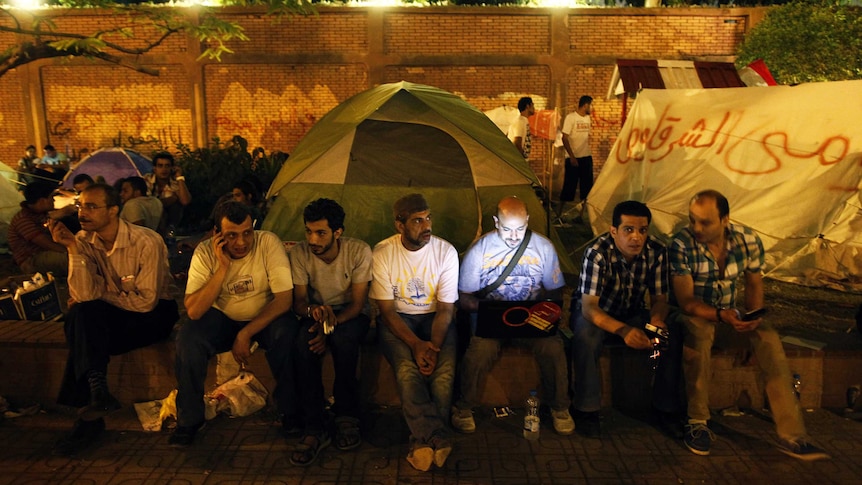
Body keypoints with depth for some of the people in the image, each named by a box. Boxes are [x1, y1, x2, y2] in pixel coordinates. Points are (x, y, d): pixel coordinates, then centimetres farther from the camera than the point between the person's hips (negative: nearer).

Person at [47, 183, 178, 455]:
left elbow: (146, 302, -21)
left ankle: (90, 416, -16)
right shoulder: (83, 241, -5)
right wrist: (73, 248, -23)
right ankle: (97, 392, -28)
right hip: (110, 314, 5)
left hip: (154, 313, -5)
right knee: (80, 314, -27)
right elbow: (85, 295, -17)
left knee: (85, 339, -26)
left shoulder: (146, 242, -20)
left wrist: (101, 295, -13)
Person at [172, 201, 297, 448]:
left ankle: (291, 412, -11)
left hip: (265, 317, -1)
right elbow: (193, 311, -23)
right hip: (222, 319, 2)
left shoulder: (269, 243, -20)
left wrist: (245, 334, -24)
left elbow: (284, 299, -21)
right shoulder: (205, 252, -15)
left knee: (287, 333, -33)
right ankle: (189, 419, -3)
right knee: (187, 338, -26)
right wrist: (223, 268, -31)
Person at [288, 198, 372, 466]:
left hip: (351, 314, -2)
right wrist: (313, 310, -34)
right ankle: (314, 429, -24)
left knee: (343, 338, -37)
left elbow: (358, 303, -15)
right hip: (317, 313, 2)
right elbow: (299, 301, -8)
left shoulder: (359, 251, -16)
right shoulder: (299, 253, -10)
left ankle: (347, 416, -16)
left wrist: (331, 324, -33)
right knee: (303, 343, -33)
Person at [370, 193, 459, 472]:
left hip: (434, 317, 1)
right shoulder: (382, 253, -11)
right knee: (407, 368, -30)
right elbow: (387, 309, -10)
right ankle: (436, 438, -24)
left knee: (445, 370, -26)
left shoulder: (445, 251, -9)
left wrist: (434, 346, -23)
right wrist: (416, 344, -24)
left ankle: (424, 438, -13)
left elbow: (445, 308, -7)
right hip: (397, 319, -1)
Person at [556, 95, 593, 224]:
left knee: (586, 188, 8)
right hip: (573, 158, -7)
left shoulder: (588, 118, 10)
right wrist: (572, 157, -15)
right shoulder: (570, 117, -9)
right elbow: (565, 139, -11)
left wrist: (589, 150, 11)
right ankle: (558, 215, 7)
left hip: (587, 158, 7)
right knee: (569, 187, -3)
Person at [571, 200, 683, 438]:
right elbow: (589, 307, -33)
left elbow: (659, 298, -7)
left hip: (633, 313, 4)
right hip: (595, 312, -4)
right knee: (586, 338, -36)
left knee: (672, 335, -21)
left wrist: (656, 319, -32)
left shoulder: (657, 252, -16)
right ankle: (587, 409, -16)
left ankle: (666, 407, -1)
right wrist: (623, 330, -50)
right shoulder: (597, 253, -29)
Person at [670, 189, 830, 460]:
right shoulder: (681, 245, -18)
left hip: (731, 315, 4)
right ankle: (697, 422, -22)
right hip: (694, 315, -4)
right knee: (697, 335, -37)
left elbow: (754, 284, 8)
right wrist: (721, 315, -35)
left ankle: (791, 435, -21)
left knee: (769, 338, -24)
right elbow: (685, 300, -19)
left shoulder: (747, 240, -6)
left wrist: (751, 316, -11)